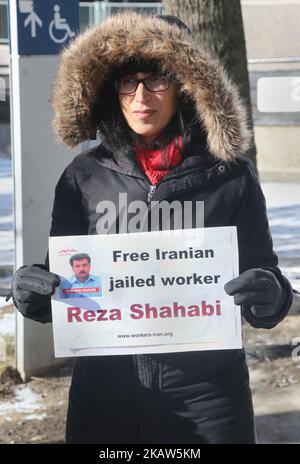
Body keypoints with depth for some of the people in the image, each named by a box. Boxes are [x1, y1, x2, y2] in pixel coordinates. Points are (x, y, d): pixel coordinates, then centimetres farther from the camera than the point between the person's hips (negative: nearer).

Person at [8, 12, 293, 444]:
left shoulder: (230, 174, -1)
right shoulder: (84, 177, 3)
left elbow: (265, 275, 1)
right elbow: (64, 279, 7)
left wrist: (269, 295, -21)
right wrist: (35, 291, -14)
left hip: (207, 391, -1)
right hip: (104, 390, 1)